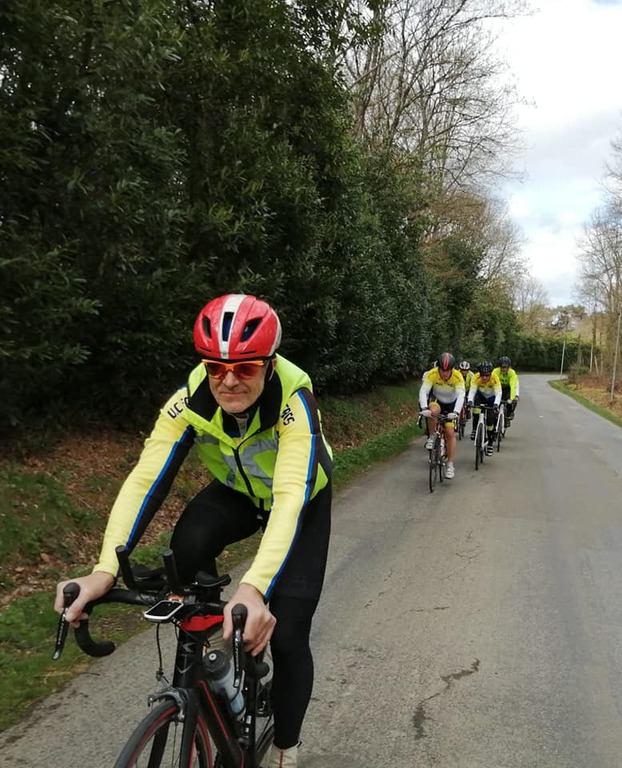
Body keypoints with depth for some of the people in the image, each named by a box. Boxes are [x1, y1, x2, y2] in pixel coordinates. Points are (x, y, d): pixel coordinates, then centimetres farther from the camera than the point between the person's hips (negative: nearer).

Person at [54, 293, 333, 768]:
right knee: (188, 546, -31)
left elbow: (290, 499, -48)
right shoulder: (191, 400, -28)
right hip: (237, 492, 3)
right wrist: (105, 570, -48)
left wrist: (255, 589, -63)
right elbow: (145, 479, -34)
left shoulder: (294, 400, -37)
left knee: (286, 634, -10)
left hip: (302, 500, -2)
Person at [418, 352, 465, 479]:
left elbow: (461, 396, -37)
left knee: (450, 433, -9)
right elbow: (423, 391, -35)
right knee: (433, 411, -36)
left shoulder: (458, 377, -28)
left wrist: (455, 412, -53)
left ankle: (450, 465, 1)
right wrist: (424, 408, -51)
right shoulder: (432, 374, -28)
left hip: (451, 404, 0)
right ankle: (432, 437, -11)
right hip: (436, 401, 0)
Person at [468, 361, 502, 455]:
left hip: (491, 398, -1)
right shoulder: (476, 377, -30)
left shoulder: (495, 378, -33)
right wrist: (470, 401, -55)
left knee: (490, 421, -8)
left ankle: (490, 444, 9)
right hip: (481, 396, 1)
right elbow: (472, 391, -36)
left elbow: (498, 394, -38)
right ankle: (474, 430, -12)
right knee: (476, 410, -32)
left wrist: (496, 404, -56)